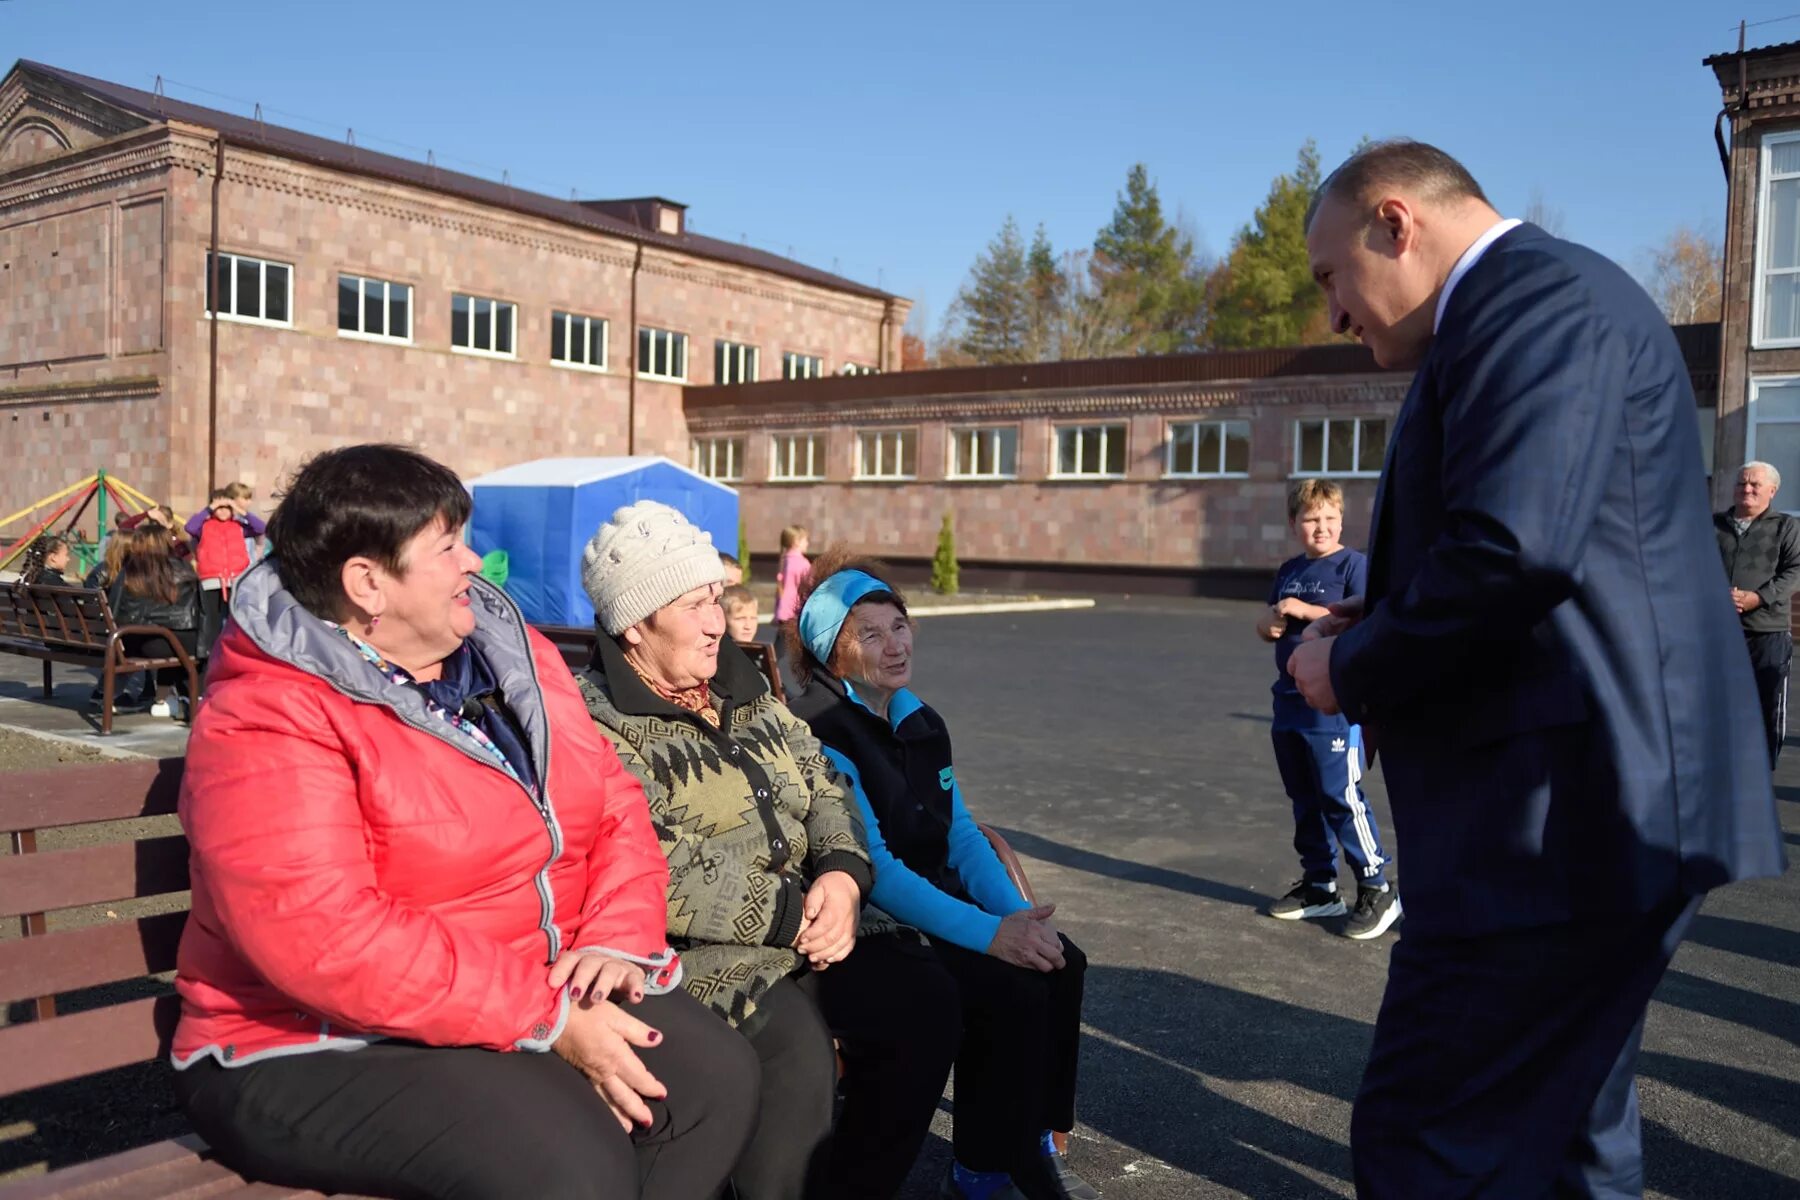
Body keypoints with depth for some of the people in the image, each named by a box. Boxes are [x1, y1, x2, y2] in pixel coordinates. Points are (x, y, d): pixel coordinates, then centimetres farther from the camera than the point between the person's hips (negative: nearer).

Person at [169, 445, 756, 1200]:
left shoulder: (512, 655, 6)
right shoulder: (264, 726, -17)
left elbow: (614, 809, 7)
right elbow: (328, 941, -27)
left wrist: (618, 940, -12)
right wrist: (547, 1021, -26)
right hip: (330, 1047, -7)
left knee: (715, 1075, -8)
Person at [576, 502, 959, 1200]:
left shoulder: (745, 693, 16)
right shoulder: (595, 726, -9)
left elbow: (823, 786, 15)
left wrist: (842, 873, -7)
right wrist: (792, 914, -18)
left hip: (816, 921, 7)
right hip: (705, 952, -7)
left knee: (925, 1011, -10)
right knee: (795, 1048, -30)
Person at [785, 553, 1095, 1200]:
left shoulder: (922, 723, 11)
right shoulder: (822, 732, -15)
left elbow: (961, 833, 10)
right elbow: (872, 868, -22)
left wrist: (1018, 915, -8)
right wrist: (988, 933, -27)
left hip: (936, 902, 8)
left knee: (1058, 964, -11)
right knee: (1012, 991, -22)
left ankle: (1033, 1141, 6)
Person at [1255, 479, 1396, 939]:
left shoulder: (1352, 564, -7)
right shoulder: (1289, 571, 15)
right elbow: (1265, 624, 22)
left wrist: (1304, 610, -18)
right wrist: (1271, 620, -2)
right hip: (1289, 699, 8)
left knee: (1340, 796, -7)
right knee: (1305, 799, 13)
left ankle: (1376, 889, 5)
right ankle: (1319, 886, 24)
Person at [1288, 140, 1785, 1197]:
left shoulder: (1538, 292, -12)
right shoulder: (1540, 299, 21)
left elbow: (1514, 547, -26)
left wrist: (1354, 668, -11)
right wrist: (1381, 626, 9)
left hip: (1559, 813, -11)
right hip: (1596, 805, 11)